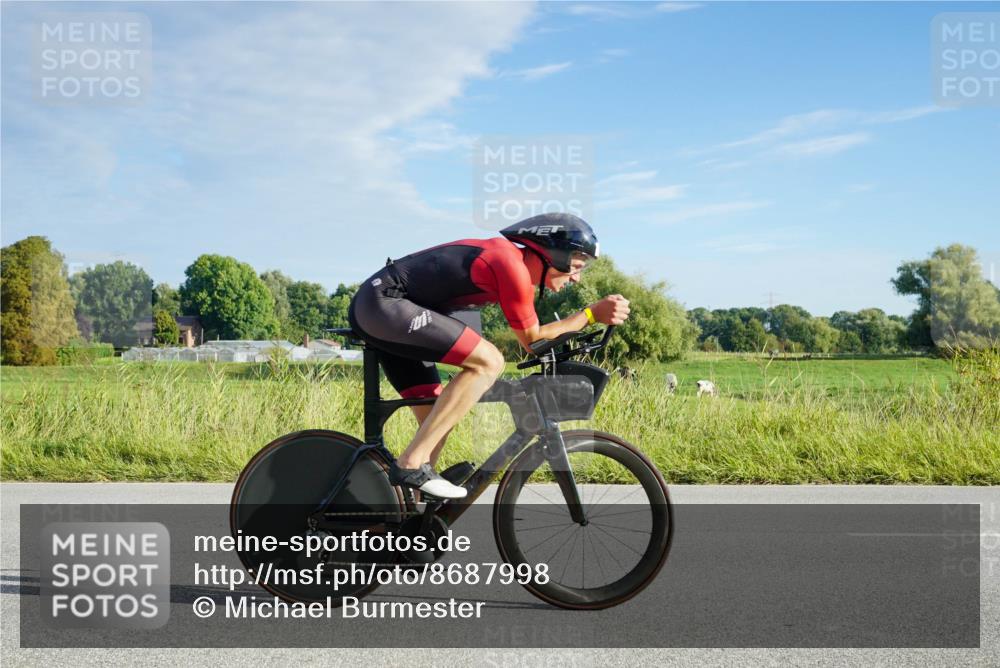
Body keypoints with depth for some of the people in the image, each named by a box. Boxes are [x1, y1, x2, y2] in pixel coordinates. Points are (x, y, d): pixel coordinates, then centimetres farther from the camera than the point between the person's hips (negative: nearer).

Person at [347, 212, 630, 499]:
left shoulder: (506, 252, 14)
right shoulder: (514, 268, -16)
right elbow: (532, 339, -5)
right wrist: (593, 314, -3)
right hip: (385, 303, -11)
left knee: (436, 421, 10)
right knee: (488, 361, -20)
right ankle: (411, 464, -18)